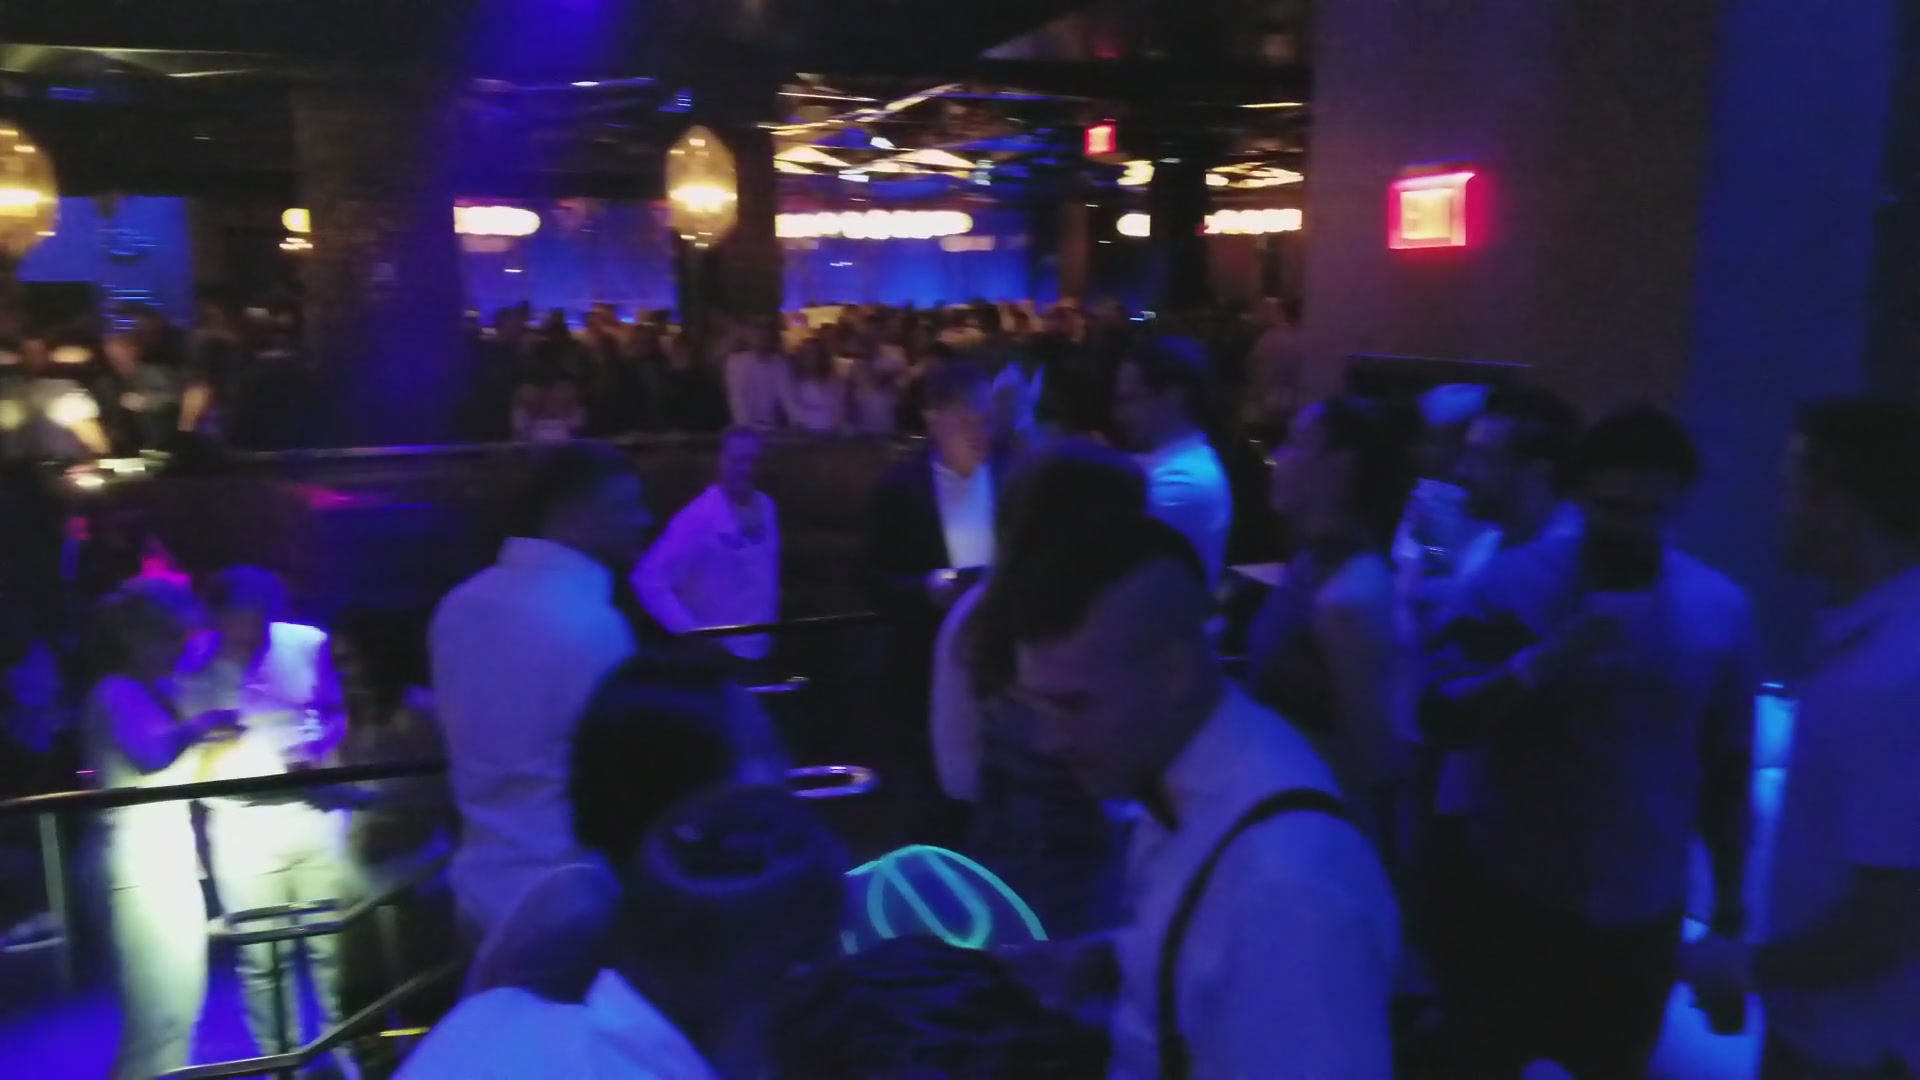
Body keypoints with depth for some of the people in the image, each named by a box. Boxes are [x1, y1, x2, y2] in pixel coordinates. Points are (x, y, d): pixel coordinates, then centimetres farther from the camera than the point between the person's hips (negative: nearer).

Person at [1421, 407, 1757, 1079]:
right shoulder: (1511, 583, -9)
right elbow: (1440, 720, -16)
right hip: (1510, 894, -1)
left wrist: (1729, 896, 11)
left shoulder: (1721, 609, -3)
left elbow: (1727, 764, 5)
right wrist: (1542, 662, -29)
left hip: (1641, 910, 1)